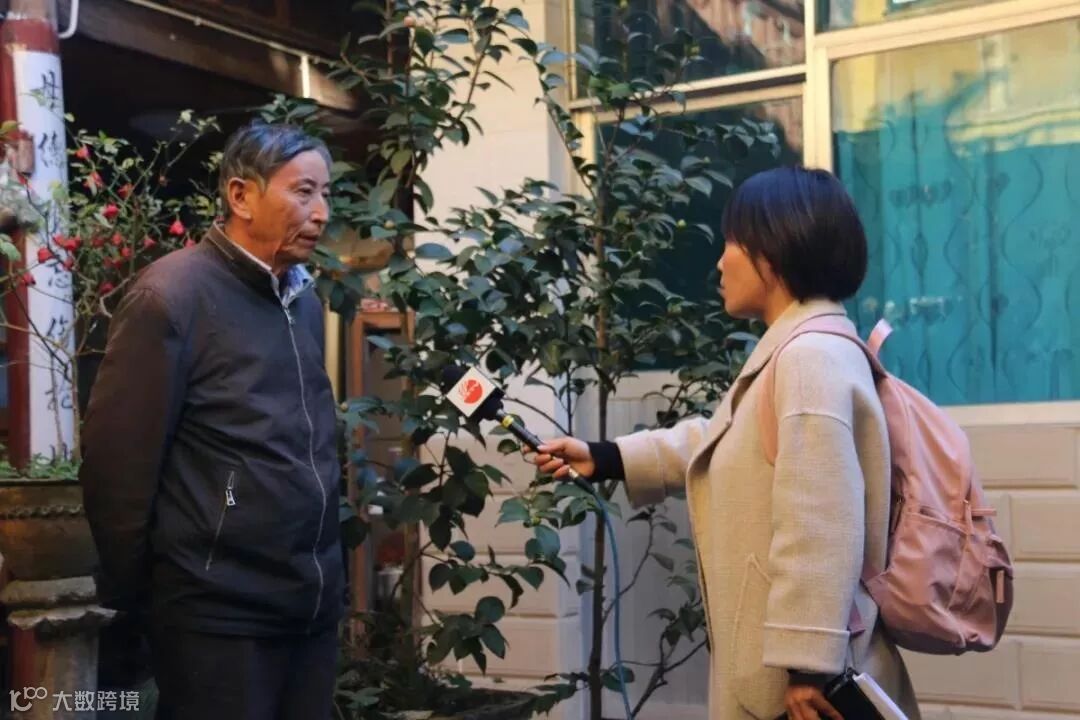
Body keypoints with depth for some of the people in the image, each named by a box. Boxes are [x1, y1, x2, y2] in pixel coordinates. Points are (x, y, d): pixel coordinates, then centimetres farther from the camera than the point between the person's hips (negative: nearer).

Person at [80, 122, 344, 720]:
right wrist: (132, 591, -7)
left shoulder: (304, 300, 13)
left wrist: (327, 570, 16)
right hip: (219, 612, -7)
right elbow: (118, 458, -14)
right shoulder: (172, 295, -12)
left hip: (314, 603, 7)